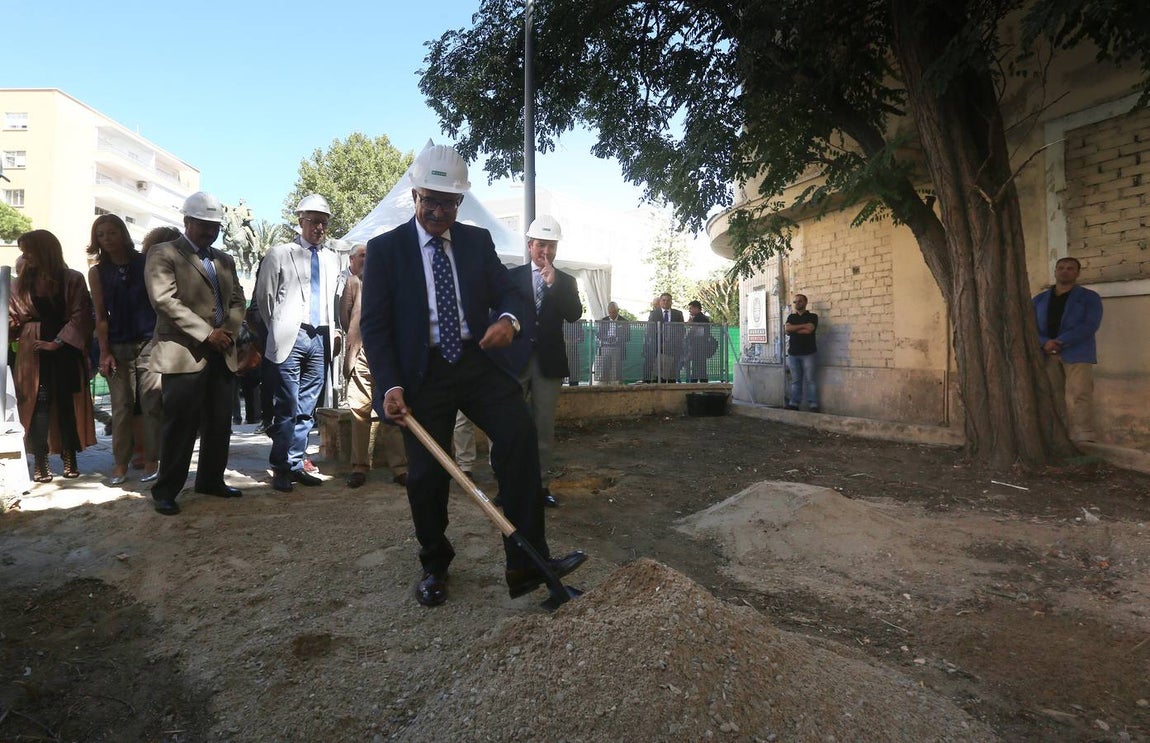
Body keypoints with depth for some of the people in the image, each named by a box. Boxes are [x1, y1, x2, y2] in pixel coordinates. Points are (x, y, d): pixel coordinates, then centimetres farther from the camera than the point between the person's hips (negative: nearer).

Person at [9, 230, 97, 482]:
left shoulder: (73, 279, 2)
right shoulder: (22, 283, 13)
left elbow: (80, 316, -7)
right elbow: (13, 319, 10)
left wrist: (57, 342, -14)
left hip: (66, 350, -2)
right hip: (33, 353, 2)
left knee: (67, 402, 2)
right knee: (40, 402, -5)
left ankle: (69, 457, 10)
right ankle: (40, 461, -4)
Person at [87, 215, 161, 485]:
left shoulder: (146, 263, 2)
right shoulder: (97, 272, 6)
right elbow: (101, 316, 5)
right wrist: (104, 352, -1)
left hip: (150, 343, -1)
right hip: (118, 348, 2)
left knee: (152, 404, -1)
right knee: (121, 407, 4)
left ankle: (151, 460, 9)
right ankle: (120, 463, 12)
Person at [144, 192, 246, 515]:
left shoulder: (224, 259, 20)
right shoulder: (163, 254, 0)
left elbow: (237, 300, 17)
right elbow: (165, 300, -12)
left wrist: (229, 330, -3)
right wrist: (207, 333, -17)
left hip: (221, 354, 6)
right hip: (184, 354, -6)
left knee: (219, 424, 10)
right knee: (180, 425, -2)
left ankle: (211, 480, 23)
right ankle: (166, 491, 10)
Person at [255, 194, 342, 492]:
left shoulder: (332, 258, 14)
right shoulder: (280, 254, 3)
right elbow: (264, 297, 5)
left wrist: (335, 331, 9)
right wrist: (277, 329, 7)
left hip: (321, 339, 4)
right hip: (291, 338, -4)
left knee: (307, 408, 8)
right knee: (287, 407, -2)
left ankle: (296, 463, 18)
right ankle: (282, 467, 8)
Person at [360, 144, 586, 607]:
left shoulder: (478, 241, 10)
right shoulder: (385, 249, 1)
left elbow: (507, 291, 4)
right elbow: (374, 324, -3)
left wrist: (508, 318, -22)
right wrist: (390, 385, -15)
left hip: (478, 362, 2)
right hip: (422, 373, -2)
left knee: (519, 433, -18)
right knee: (427, 471, 2)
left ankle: (527, 564, -11)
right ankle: (434, 567, 28)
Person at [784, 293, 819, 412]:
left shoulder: (812, 316, 4)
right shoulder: (791, 317, 16)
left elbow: (809, 330, -13)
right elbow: (787, 329, -4)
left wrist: (793, 329, -4)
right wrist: (803, 325, -9)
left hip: (808, 353, -3)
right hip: (793, 354, 3)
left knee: (810, 380, -4)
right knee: (795, 380, 5)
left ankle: (813, 405, -3)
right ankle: (794, 404, 7)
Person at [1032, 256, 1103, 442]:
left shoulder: (1089, 297, 8)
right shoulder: (1039, 299, 17)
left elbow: (1089, 325, -6)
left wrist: (1059, 342, -16)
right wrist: (1045, 343, -13)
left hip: (1077, 353, -3)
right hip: (1046, 355, 3)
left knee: (1077, 397, -11)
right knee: (1053, 398, 2)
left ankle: (1082, 441, -11)